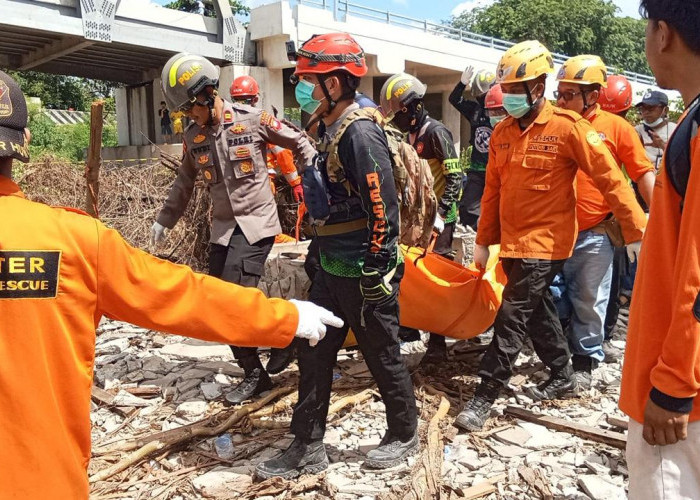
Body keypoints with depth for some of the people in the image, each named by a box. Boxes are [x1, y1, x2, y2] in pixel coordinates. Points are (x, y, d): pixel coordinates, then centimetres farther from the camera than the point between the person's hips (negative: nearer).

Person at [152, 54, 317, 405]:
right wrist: (164, 220, 22)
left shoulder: (253, 120, -10)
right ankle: (253, 373, 17)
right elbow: (184, 184, 19)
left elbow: (299, 144, 1)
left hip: (257, 221, -6)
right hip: (222, 227, 6)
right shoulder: (192, 138, 5)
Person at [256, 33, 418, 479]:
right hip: (332, 271, 9)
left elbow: (383, 208, -22)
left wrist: (376, 276, -19)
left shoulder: (360, 132, -19)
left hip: (363, 275, -9)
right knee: (314, 355, 12)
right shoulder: (331, 129, 10)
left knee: (383, 355, 9)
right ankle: (307, 448, 25)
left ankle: (405, 435, 31)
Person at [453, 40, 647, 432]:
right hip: (512, 241, 7)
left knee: (511, 318, -8)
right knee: (538, 312, 18)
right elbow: (493, 190, 11)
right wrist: (484, 241, 11)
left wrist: (637, 232, -12)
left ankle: (485, 397, 1)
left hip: (545, 242, -7)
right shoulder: (502, 133, 7)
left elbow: (611, 179, -11)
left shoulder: (567, 127, -12)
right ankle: (563, 378, 36)